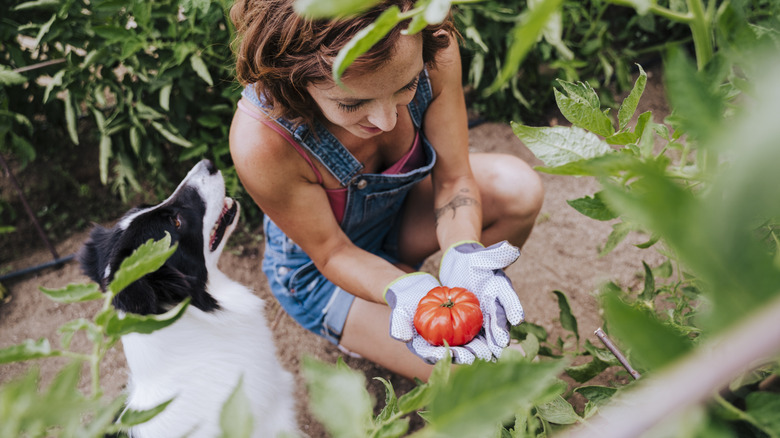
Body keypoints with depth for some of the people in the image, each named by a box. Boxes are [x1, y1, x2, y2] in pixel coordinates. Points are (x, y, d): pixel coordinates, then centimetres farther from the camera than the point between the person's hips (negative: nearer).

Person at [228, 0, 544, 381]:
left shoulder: (435, 50, -30)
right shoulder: (260, 141, -39)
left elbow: (453, 179, -17)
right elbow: (331, 251, -22)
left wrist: (464, 260, -37)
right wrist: (406, 292, -41)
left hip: (400, 207, 4)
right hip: (320, 270, -4)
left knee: (519, 189, -22)